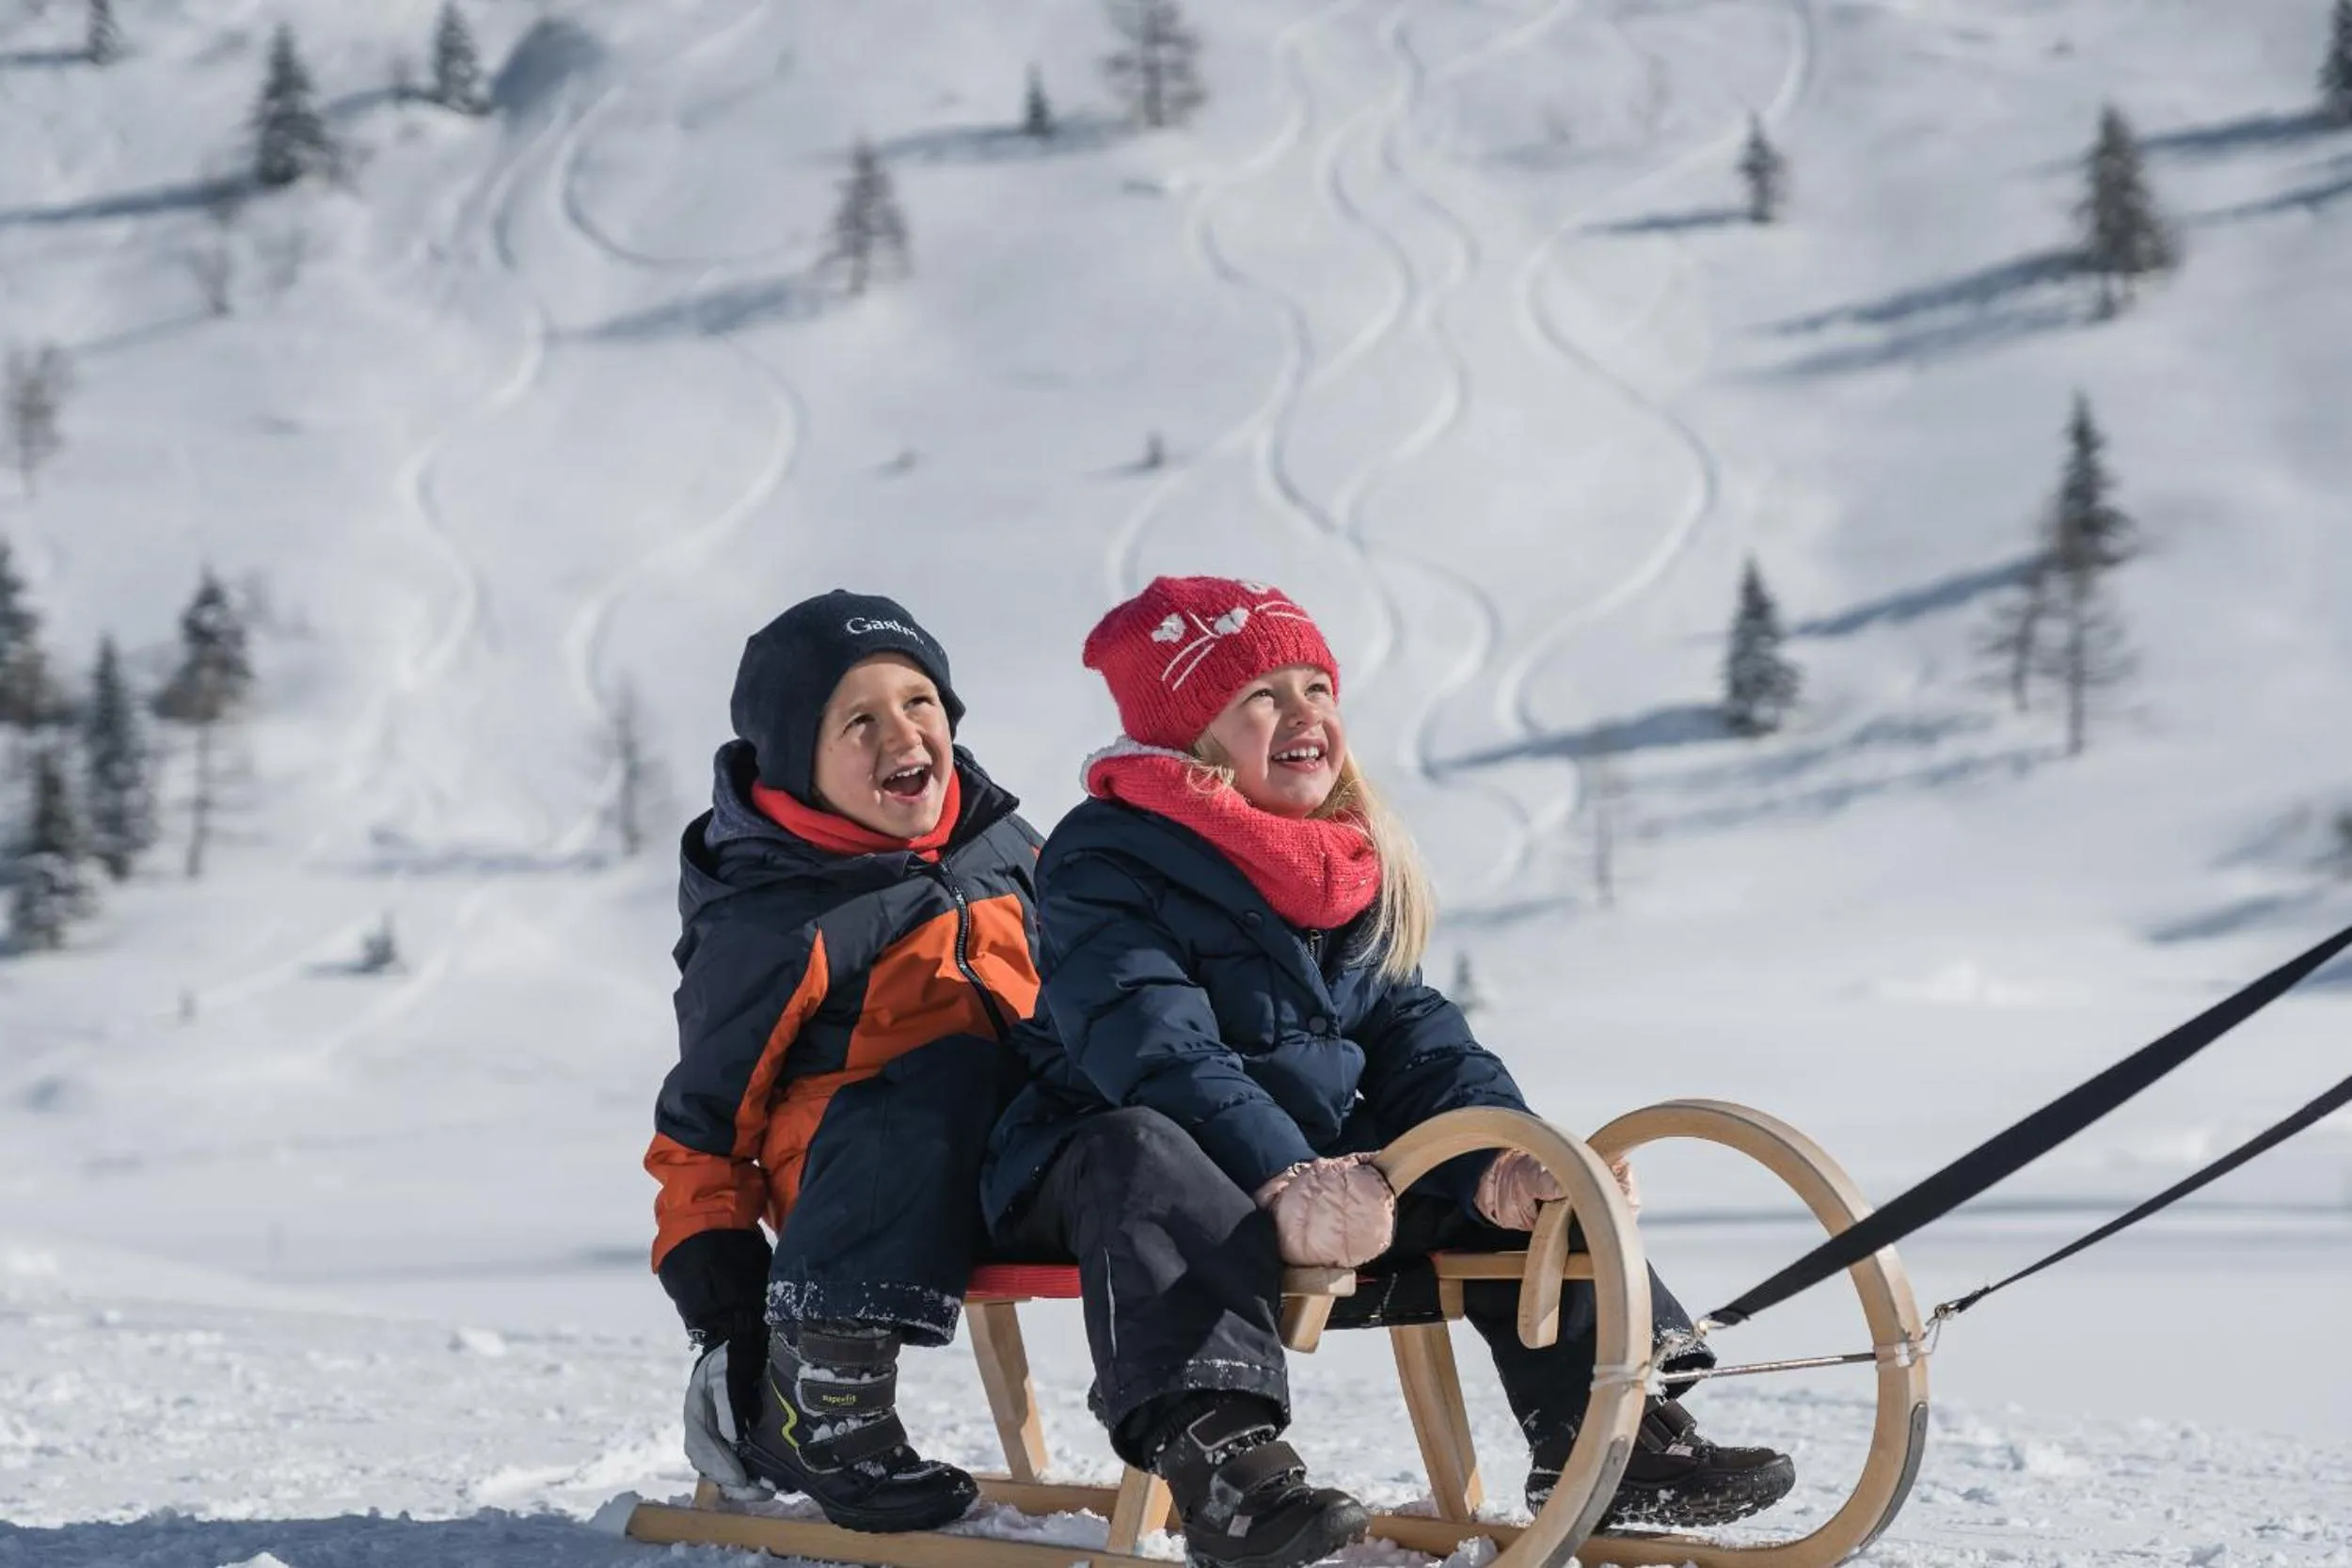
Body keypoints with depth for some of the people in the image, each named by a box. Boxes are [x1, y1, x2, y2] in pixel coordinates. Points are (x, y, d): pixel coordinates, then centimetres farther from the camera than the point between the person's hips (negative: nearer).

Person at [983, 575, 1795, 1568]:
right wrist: (1282, 1178, -42)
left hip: (1320, 1160, 8)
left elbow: (1414, 1039, 7)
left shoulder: (1358, 873, 14)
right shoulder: (1104, 863, -13)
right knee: (1144, 1153, -41)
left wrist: (1501, 1158, -15)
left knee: (1522, 1195, 1)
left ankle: (1607, 1442, -1)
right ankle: (1217, 1453, -58)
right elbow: (1156, 1048, -27)